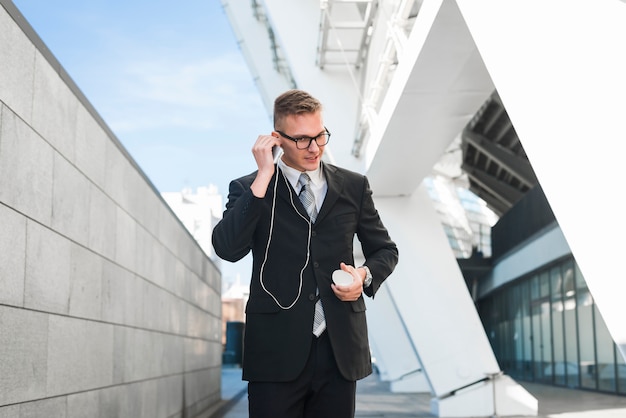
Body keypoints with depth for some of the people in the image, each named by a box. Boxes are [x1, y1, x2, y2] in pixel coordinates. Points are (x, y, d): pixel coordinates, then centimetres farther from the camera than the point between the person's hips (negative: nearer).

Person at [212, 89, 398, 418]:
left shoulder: (353, 186, 10)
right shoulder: (248, 190, 3)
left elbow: (385, 249, 18)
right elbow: (227, 249, -14)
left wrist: (365, 275, -5)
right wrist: (264, 177, -15)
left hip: (340, 349, 3)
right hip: (276, 352, -2)